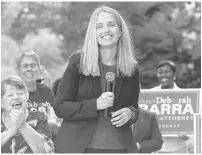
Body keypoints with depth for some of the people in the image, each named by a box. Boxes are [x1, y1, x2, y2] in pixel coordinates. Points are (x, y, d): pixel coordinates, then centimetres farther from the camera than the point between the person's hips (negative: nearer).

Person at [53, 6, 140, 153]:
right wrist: (95, 104, -15)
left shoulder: (131, 67, 8)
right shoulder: (78, 62, -1)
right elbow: (59, 107, -2)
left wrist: (131, 112, -4)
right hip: (78, 145, -3)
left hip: (119, 145, 3)